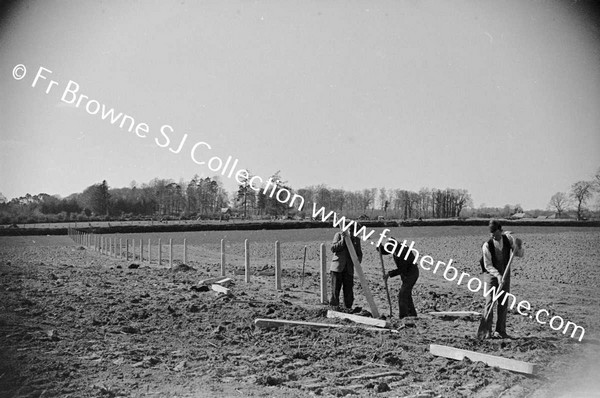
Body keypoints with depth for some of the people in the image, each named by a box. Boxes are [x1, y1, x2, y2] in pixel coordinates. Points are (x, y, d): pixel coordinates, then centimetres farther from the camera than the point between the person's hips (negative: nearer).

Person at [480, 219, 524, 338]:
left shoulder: (508, 239, -9)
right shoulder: (487, 245, -19)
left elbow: (520, 254, -2)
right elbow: (488, 265, -18)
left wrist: (518, 246, -23)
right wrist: (498, 275, -32)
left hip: (505, 274, 4)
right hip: (491, 274, -4)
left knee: (504, 303, 4)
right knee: (490, 302, -9)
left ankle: (500, 331, 11)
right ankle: (487, 331, -7)